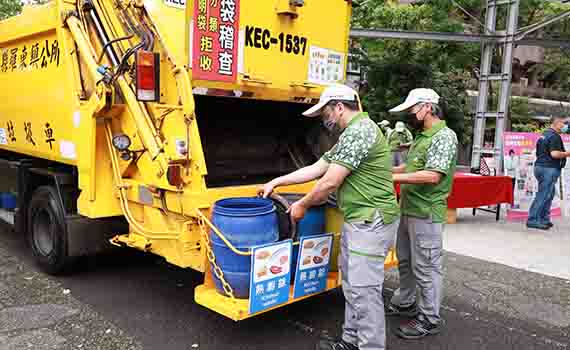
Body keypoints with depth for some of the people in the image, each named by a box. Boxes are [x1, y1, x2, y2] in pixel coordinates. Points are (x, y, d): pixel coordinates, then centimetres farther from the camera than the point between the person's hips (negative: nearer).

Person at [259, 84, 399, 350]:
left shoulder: (359, 131, -18)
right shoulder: (350, 135, 16)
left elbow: (330, 182, -20)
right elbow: (316, 169, 18)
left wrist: (302, 205, -5)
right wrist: (276, 182, 18)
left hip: (371, 223, -11)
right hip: (357, 221, 11)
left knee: (364, 290, -3)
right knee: (352, 285, 18)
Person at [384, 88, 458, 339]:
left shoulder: (444, 136, -15)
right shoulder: (421, 136, 14)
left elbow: (432, 176, -24)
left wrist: (392, 177, -22)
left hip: (426, 213, -9)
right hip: (408, 210, 9)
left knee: (425, 267, 1)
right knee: (405, 260, 20)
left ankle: (430, 319, 15)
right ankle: (405, 303, 37)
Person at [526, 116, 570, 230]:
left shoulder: (544, 135, 17)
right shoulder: (554, 136, -13)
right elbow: (554, 153, -22)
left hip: (540, 166, 10)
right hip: (549, 169, -10)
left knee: (548, 195, 15)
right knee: (544, 195, -7)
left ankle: (544, 220, 18)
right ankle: (533, 220, -6)